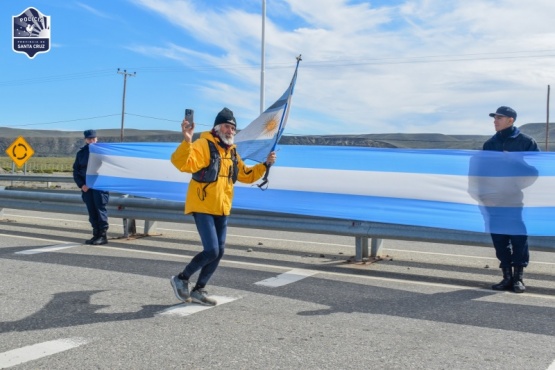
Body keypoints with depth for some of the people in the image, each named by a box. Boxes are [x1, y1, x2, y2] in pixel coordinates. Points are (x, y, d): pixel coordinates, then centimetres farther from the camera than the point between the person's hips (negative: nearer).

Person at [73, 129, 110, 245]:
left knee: (100, 208, -7)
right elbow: (76, 171, 15)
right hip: (86, 187, 5)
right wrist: (81, 185, 2)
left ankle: (103, 235, -4)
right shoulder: (81, 153, 14)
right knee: (91, 211, 7)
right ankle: (96, 235, 15)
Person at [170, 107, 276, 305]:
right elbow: (181, 163, -28)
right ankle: (181, 279, 9)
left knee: (218, 253, 9)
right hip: (202, 207, -8)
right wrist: (187, 141, -43)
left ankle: (198, 290, 23)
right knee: (211, 251, -14)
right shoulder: (203, 145, -13)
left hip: (222, 209, 8)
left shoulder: (232, 153, 14)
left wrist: (265, 165, 13)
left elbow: (246, 175, 24)